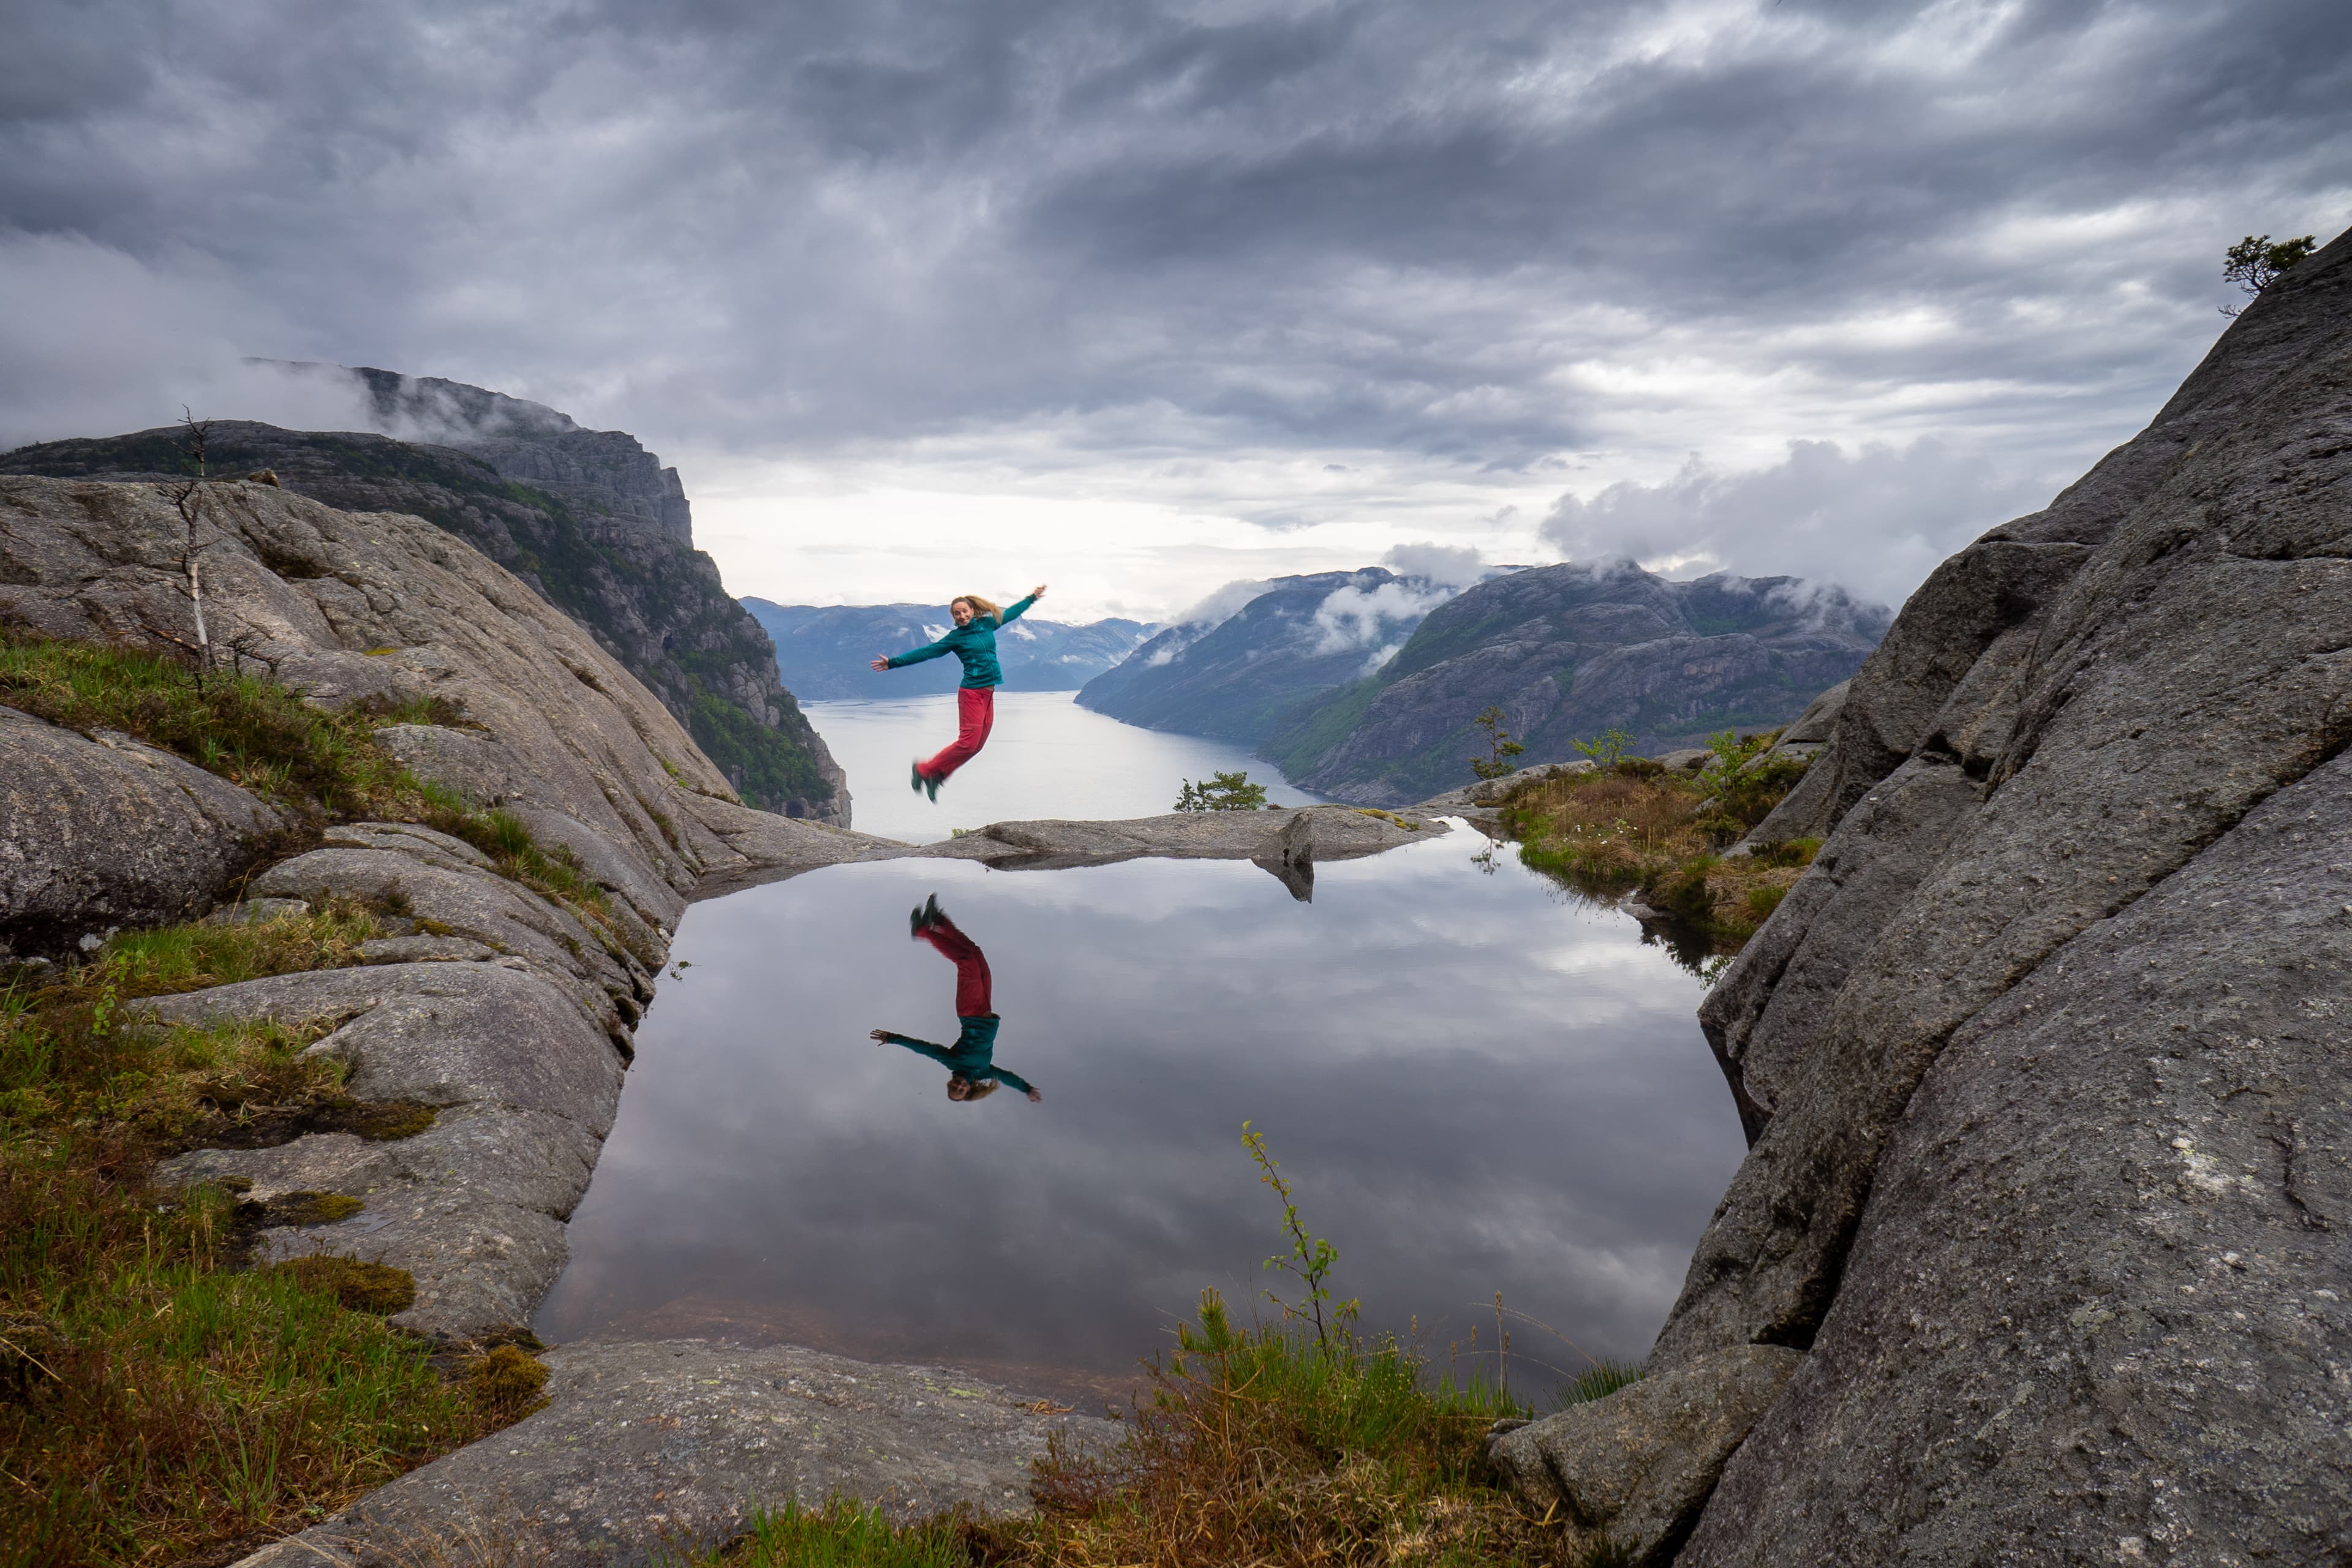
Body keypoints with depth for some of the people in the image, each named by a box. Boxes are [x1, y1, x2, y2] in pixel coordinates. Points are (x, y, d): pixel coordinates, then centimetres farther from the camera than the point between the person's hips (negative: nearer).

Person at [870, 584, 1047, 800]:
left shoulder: (987, 625, 11)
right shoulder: (956, 637, -3)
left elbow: (1010, 613, 27)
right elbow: (926, 652, -1)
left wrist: (1032, 598, 38)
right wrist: (894, 663, -3)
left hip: (988, 693, 6)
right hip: (972, 693, -6)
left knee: (977, 745, 4)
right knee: (968, 743, -12)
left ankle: (936, 777, 12)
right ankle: (924, 770, 0)